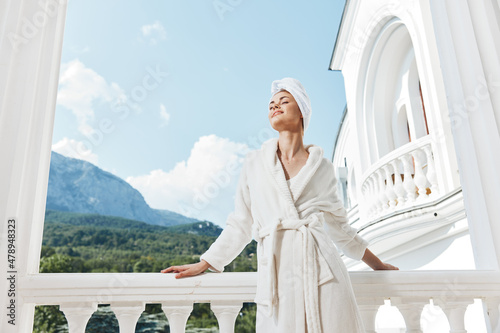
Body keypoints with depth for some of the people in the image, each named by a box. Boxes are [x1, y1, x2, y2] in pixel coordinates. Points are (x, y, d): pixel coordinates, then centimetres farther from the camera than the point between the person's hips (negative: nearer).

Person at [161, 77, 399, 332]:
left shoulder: (322, 167, 9)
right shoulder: (254, 163, 9)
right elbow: (240, 225, 14)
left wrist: (377, 265, 23)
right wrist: (203, 264, 13)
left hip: (323, 272, 0)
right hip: (277, 276, 0)